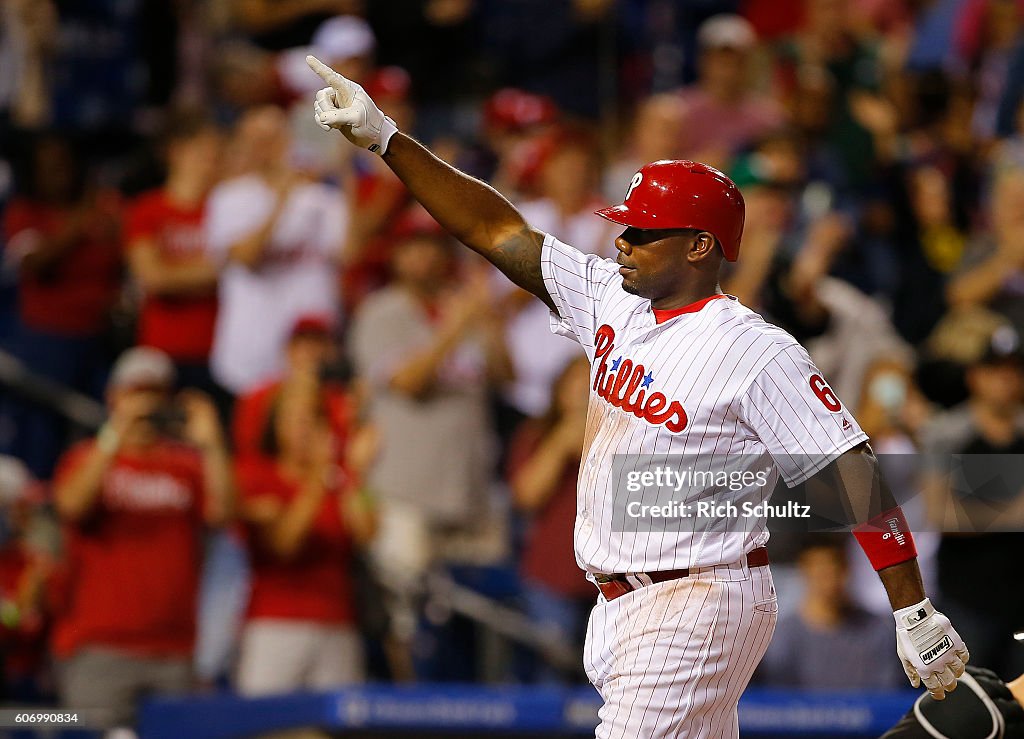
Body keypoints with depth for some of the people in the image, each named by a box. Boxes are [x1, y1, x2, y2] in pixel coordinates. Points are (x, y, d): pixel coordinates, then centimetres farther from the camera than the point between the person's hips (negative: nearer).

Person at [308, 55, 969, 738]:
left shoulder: (758, 354, -13)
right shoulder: (614, 303, 9)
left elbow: (854, 474, -15)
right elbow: (499, 233, 11)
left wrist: (915, 613, -20)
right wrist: (385, 138, 6)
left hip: (697, 612, -8)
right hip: (623, 606, 8)